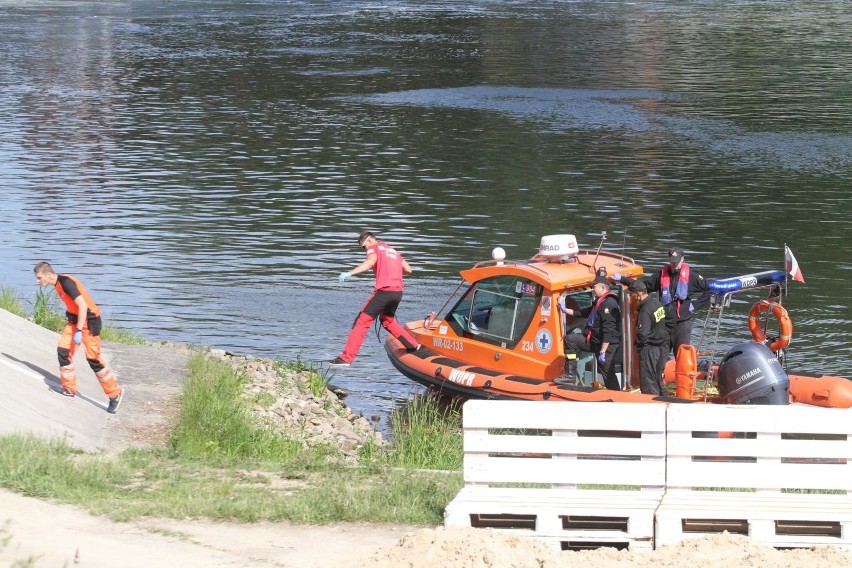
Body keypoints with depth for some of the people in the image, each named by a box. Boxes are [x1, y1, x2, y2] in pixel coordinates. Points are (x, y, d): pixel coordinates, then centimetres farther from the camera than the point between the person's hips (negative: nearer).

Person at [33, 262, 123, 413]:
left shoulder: (66, 282, -23)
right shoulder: (58, 284, 7)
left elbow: (82, 305, -26)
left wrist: (79, 331, -25)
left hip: (89, 320, -9)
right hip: (75, 318, 9)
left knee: (93, 359, -8)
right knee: (63, 350, 2)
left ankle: (115, 393, 2)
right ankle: (69, 388, 14)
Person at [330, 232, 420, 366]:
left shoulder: (374, 248, 4)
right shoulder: (393, 251, 24)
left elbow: (370, 262, -19)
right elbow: (408, 270, 25)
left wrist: (349, 273, -29)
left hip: (384, 291, -7)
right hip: (398, 292, 7)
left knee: (362, 322, -5)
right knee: (387, 320, 31)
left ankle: (346, 358, -12)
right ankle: (414, 346, 30)